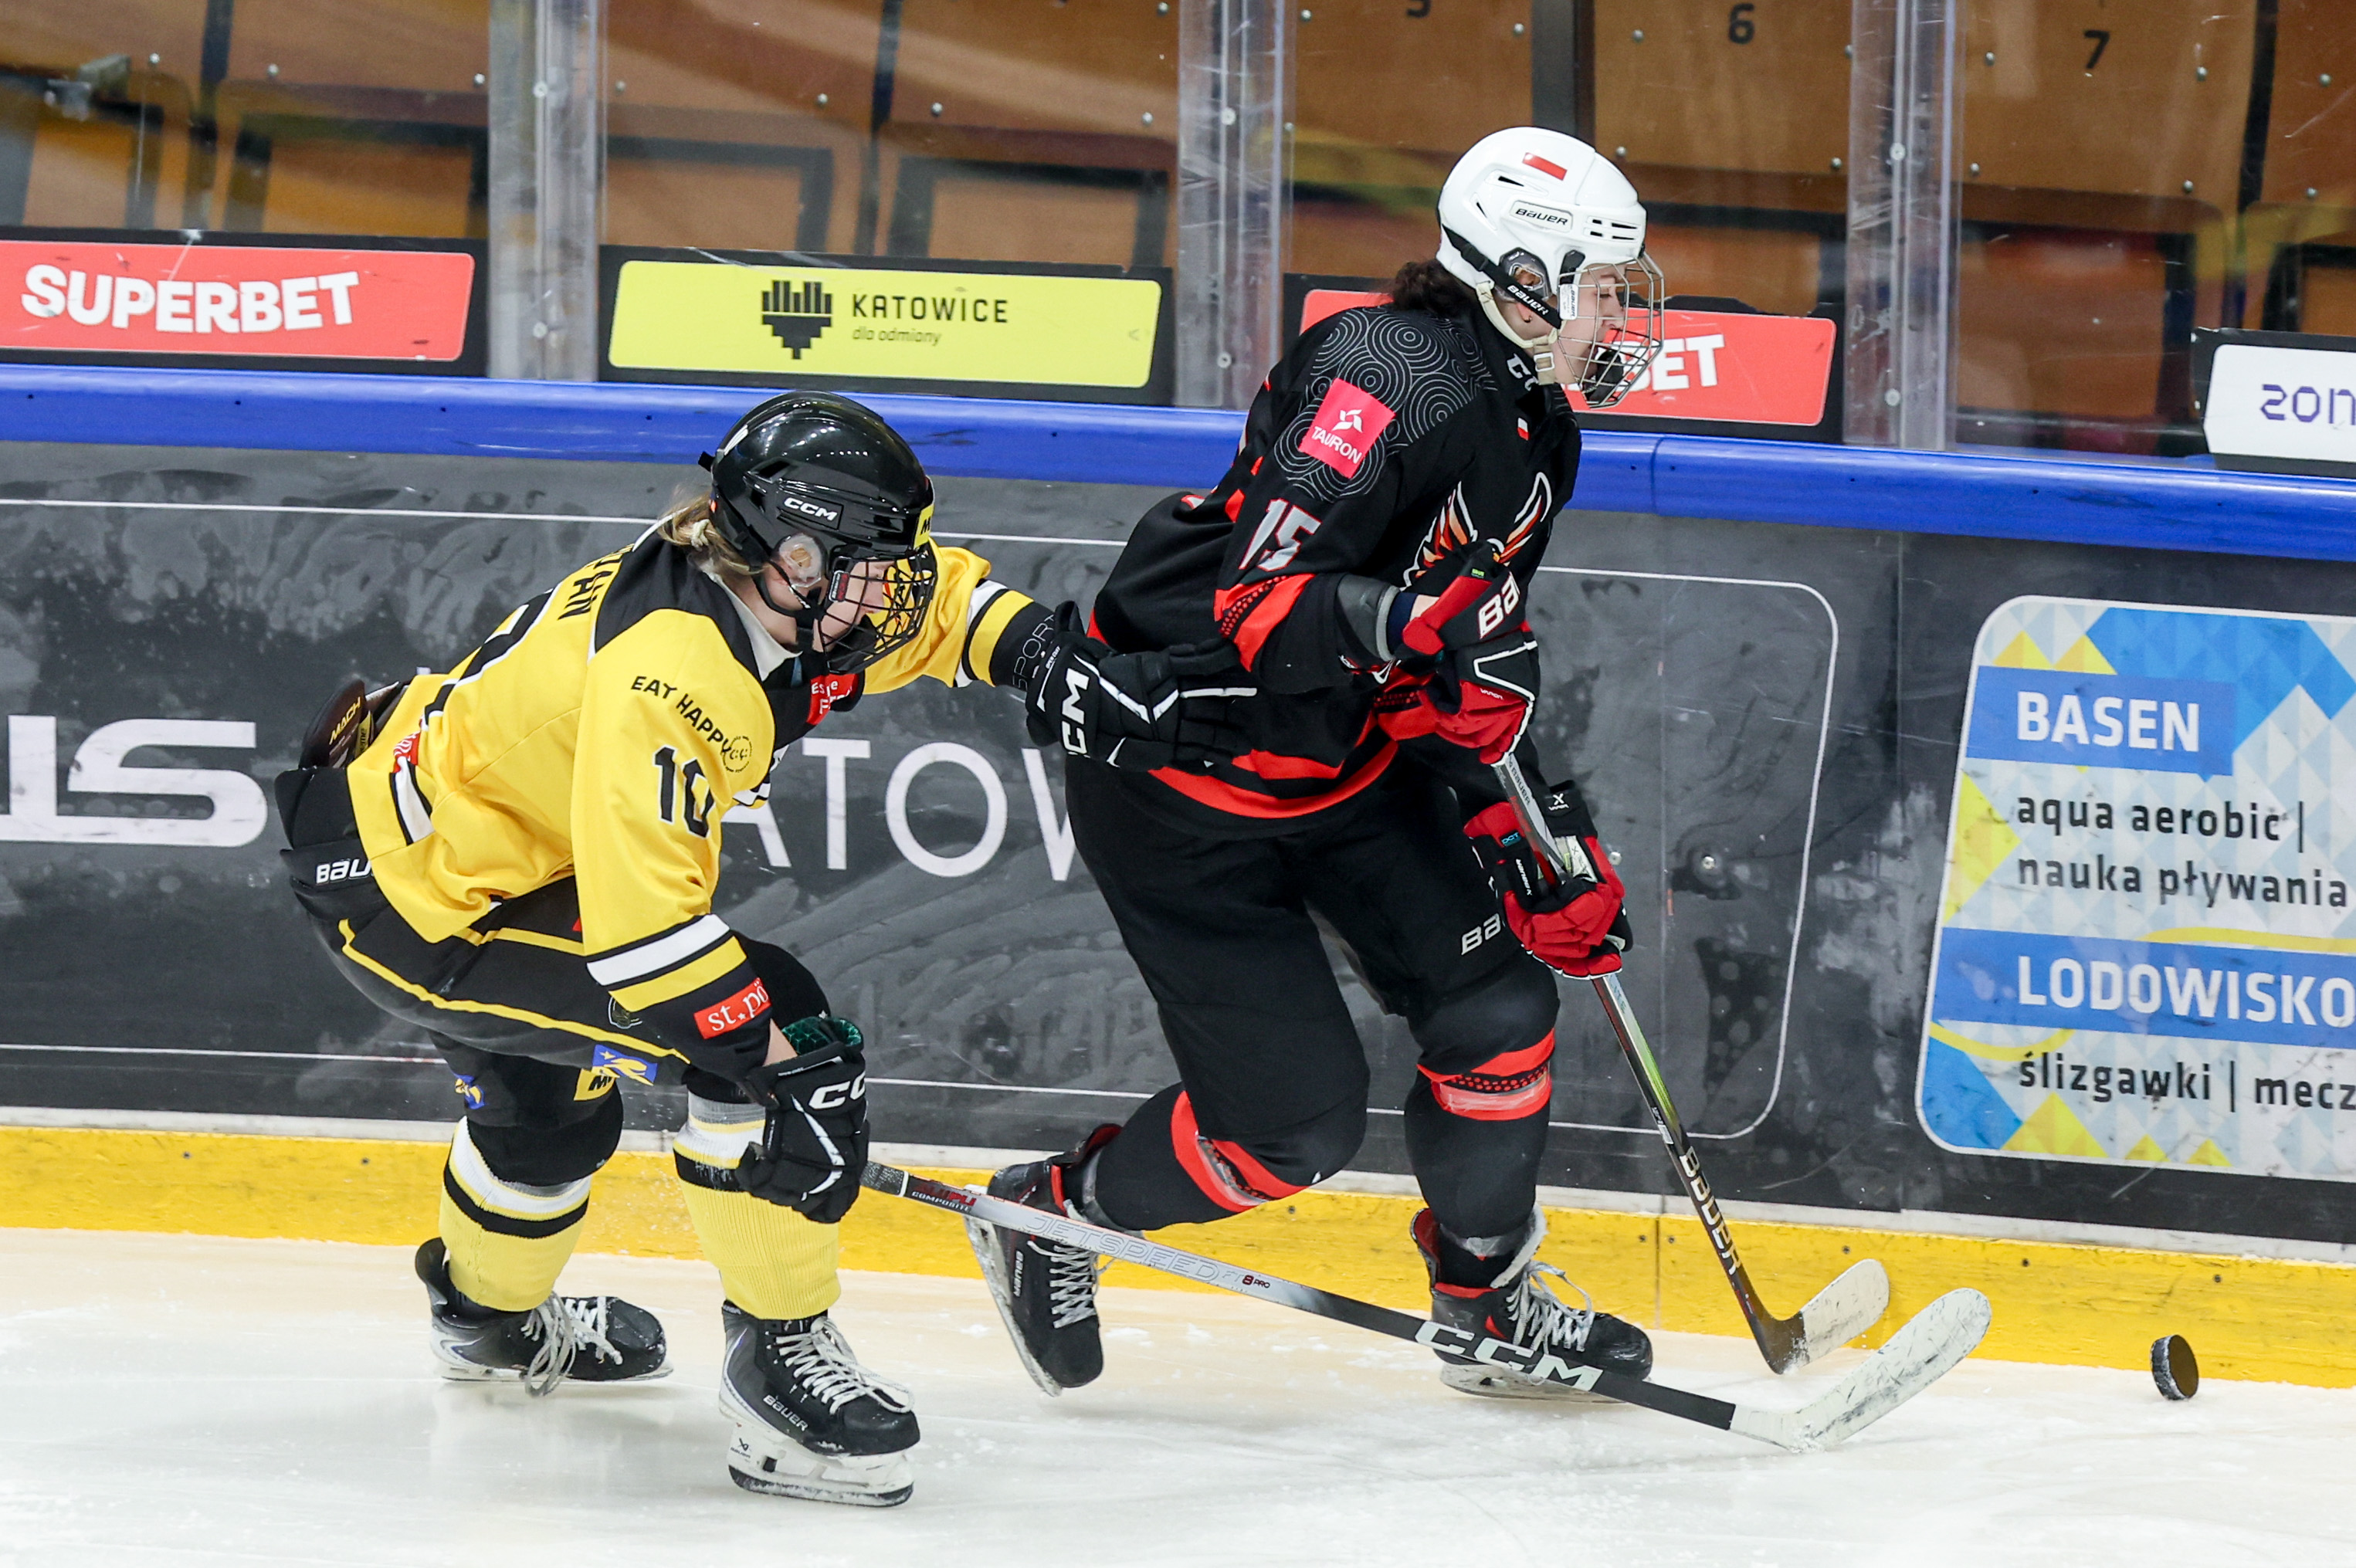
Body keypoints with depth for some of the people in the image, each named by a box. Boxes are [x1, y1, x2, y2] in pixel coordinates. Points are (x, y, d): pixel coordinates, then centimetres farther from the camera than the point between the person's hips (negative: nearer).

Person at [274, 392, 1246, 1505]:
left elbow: (931, 598, 17)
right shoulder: (672, 671, -31)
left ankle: (490, 1319, 65)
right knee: (789, 1044, -18)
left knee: (553, 1094, 37)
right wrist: (779, 1061, -32)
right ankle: (781, 1358, -8)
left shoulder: (765, 598, -3)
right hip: (409, 900, -10)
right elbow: (641, 919, -35)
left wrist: (1061, 665, 3)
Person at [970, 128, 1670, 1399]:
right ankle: (1048, 1216, 20)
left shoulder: (1535, 433, 4)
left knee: (1495, 1003, 4)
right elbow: (1245, 605, -32)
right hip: (1177, 761, -9)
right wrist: (1396, 626, -47)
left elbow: (1479, 652, 13)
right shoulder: (1388, 386, -27)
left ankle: (1492, 1307, 24)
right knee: (1295, 1117, -6)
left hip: (1339, 762, 9)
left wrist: (1540, 826, 5)